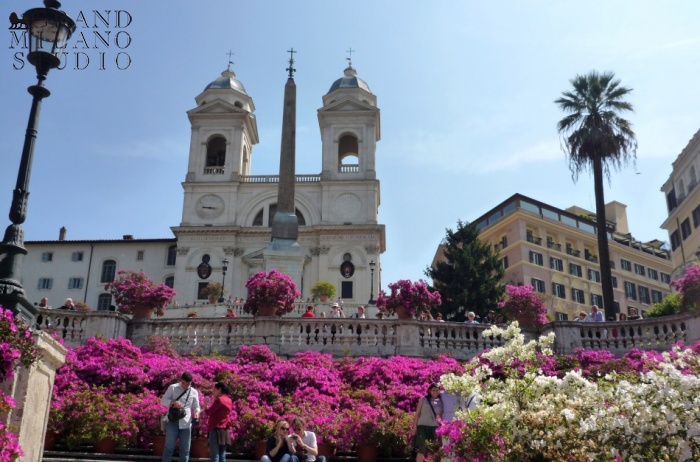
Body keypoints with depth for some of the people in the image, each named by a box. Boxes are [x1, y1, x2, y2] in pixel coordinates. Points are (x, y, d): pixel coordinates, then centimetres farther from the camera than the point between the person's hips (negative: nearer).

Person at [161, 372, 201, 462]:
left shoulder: (194, 392, 7)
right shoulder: (172, 388, 1)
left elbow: (196, 406, 13)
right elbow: (163, 400, 0)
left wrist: (196, 412, -10)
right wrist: (173, 402, -20)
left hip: (186, 423, 2)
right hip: (172, 421, -2)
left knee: (185, 449, 7)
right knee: (169, 447, -1)